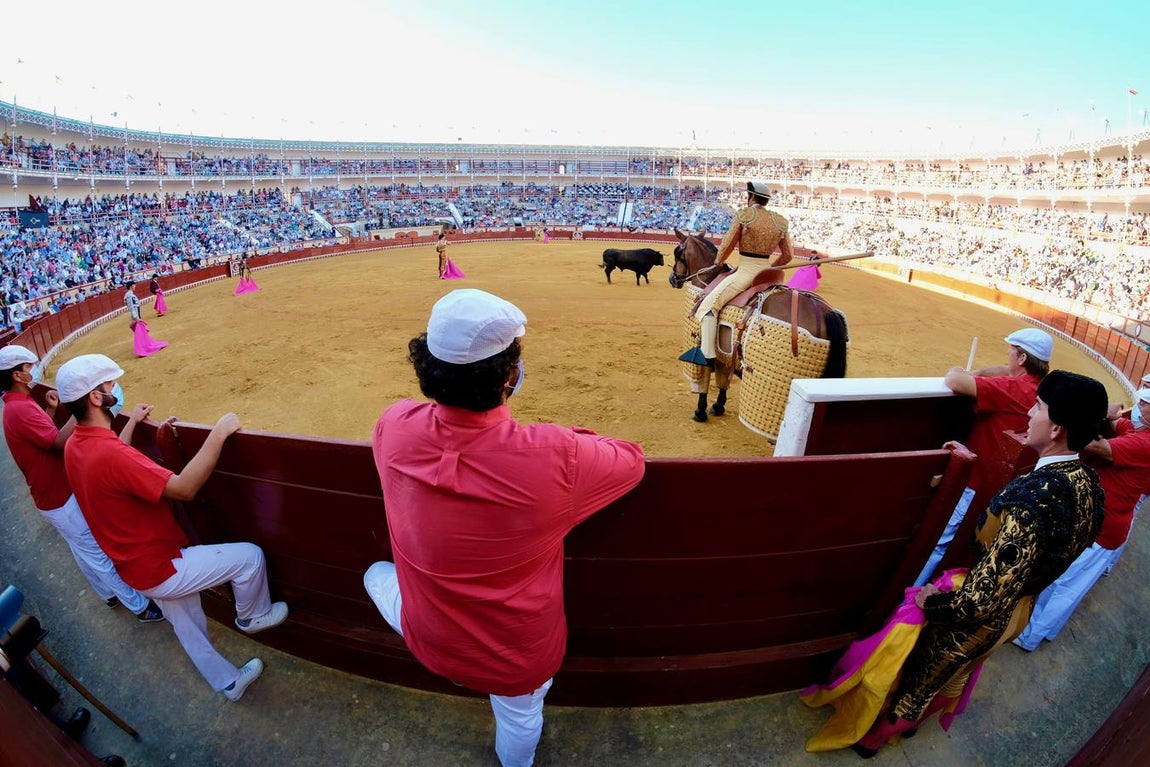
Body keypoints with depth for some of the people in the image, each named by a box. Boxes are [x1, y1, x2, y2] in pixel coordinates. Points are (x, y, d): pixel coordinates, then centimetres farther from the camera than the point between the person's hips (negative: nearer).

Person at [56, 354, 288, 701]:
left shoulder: (74, 447, -2)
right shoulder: (108, 455, -34)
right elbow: (183, 488, -37)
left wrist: (132, 423, 27)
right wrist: (217, 435, -32)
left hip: (138, 566, 10)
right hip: (160, 568, -10)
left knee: (189, 629, 24)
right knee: (250, 556, -1)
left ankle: (227, 681, 45)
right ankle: (253, 616, 26)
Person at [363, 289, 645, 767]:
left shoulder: (394, 427, -25)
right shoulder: (555, 456, -36)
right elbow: (632, 459, -13)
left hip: (430, 643, 2)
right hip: (521, 657, -1)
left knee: (377, 574, 32)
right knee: (519, 715, 35)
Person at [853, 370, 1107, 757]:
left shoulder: (1035, 501, -40)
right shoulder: (1088, 483, -13)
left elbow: (982, 601, -37)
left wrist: (932, 602, -19)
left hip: (979, 619, -7)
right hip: (1020, 608, 7)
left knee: (918, 678, 19)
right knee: (953, 677, 31)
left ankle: (873, 735, 44)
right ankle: (914, 718, 57)